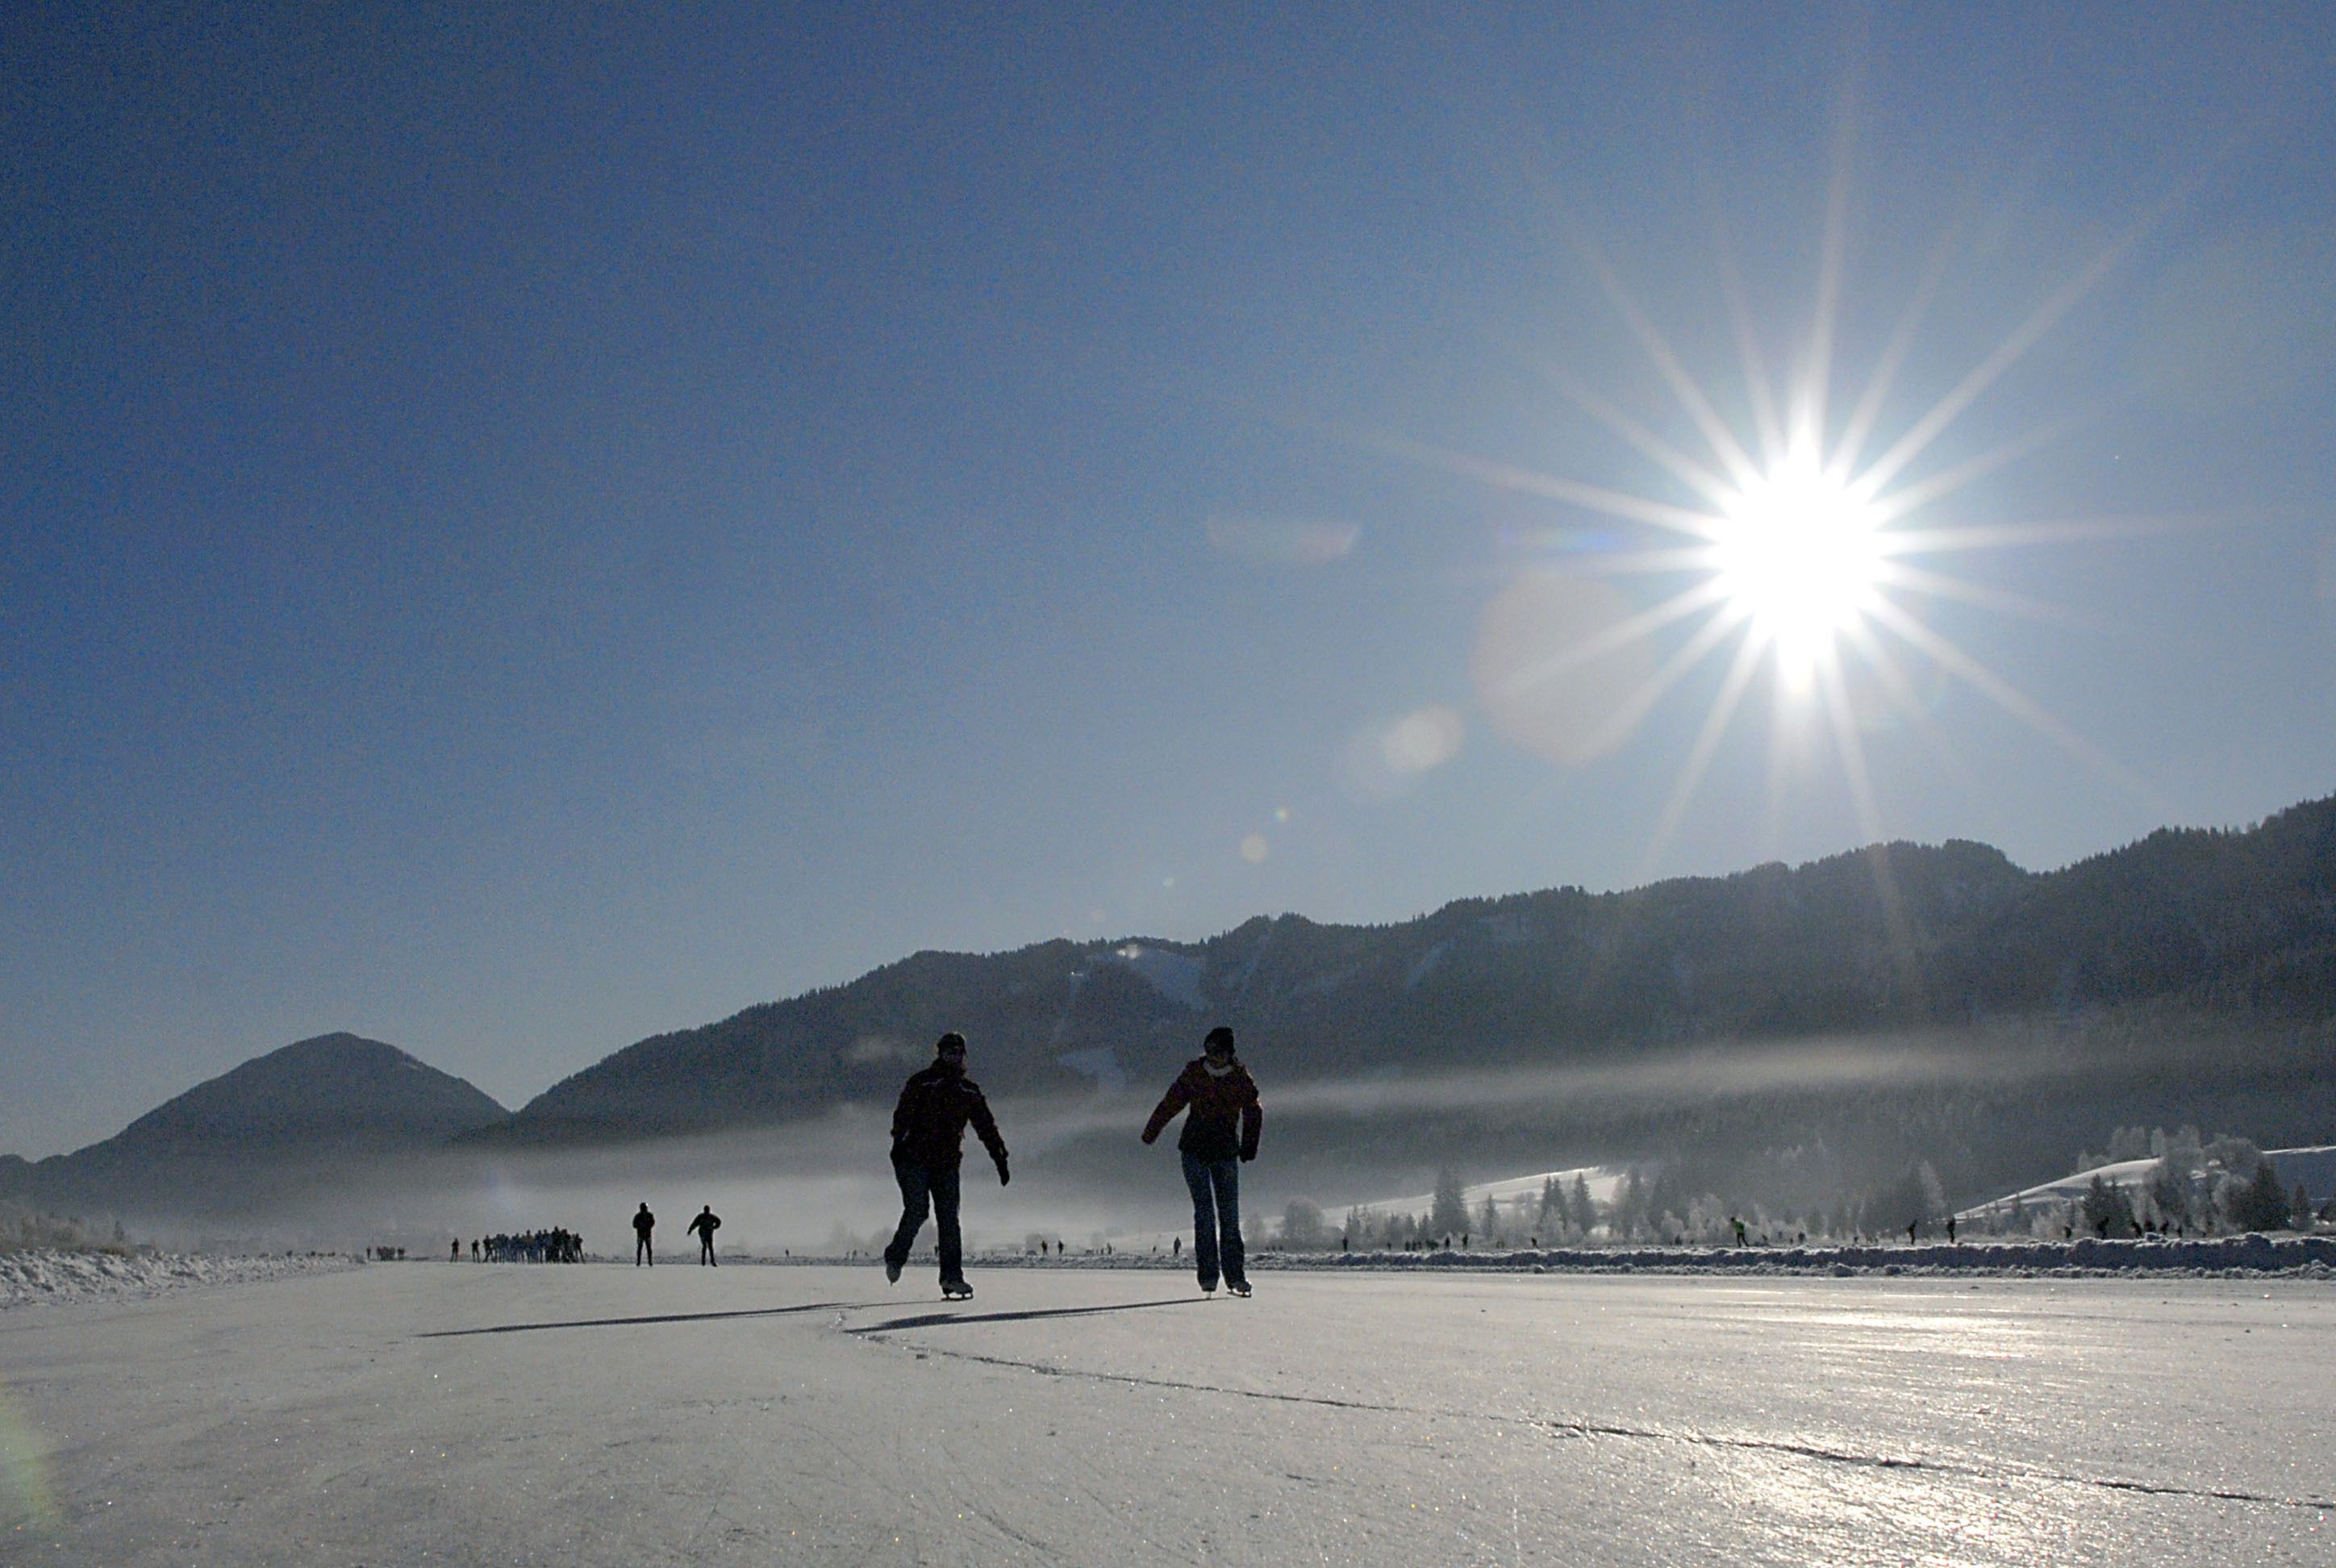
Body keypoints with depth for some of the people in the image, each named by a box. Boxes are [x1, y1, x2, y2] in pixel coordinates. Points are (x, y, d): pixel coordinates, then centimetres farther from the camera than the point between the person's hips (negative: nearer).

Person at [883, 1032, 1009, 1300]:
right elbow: (903, 1114, -11)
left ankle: (952, 1277, -4)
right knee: (917, 1211, -12)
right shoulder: (920, 1082, 1)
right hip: (916, 1159, -4)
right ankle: (895, 1257, 14)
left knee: (949, 1218, -3)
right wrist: (898, 1144, -26)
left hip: (947, 1164, 4)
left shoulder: (970, 1091, 15)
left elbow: (986, 1127, 16)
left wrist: (1000, 1158, 9)